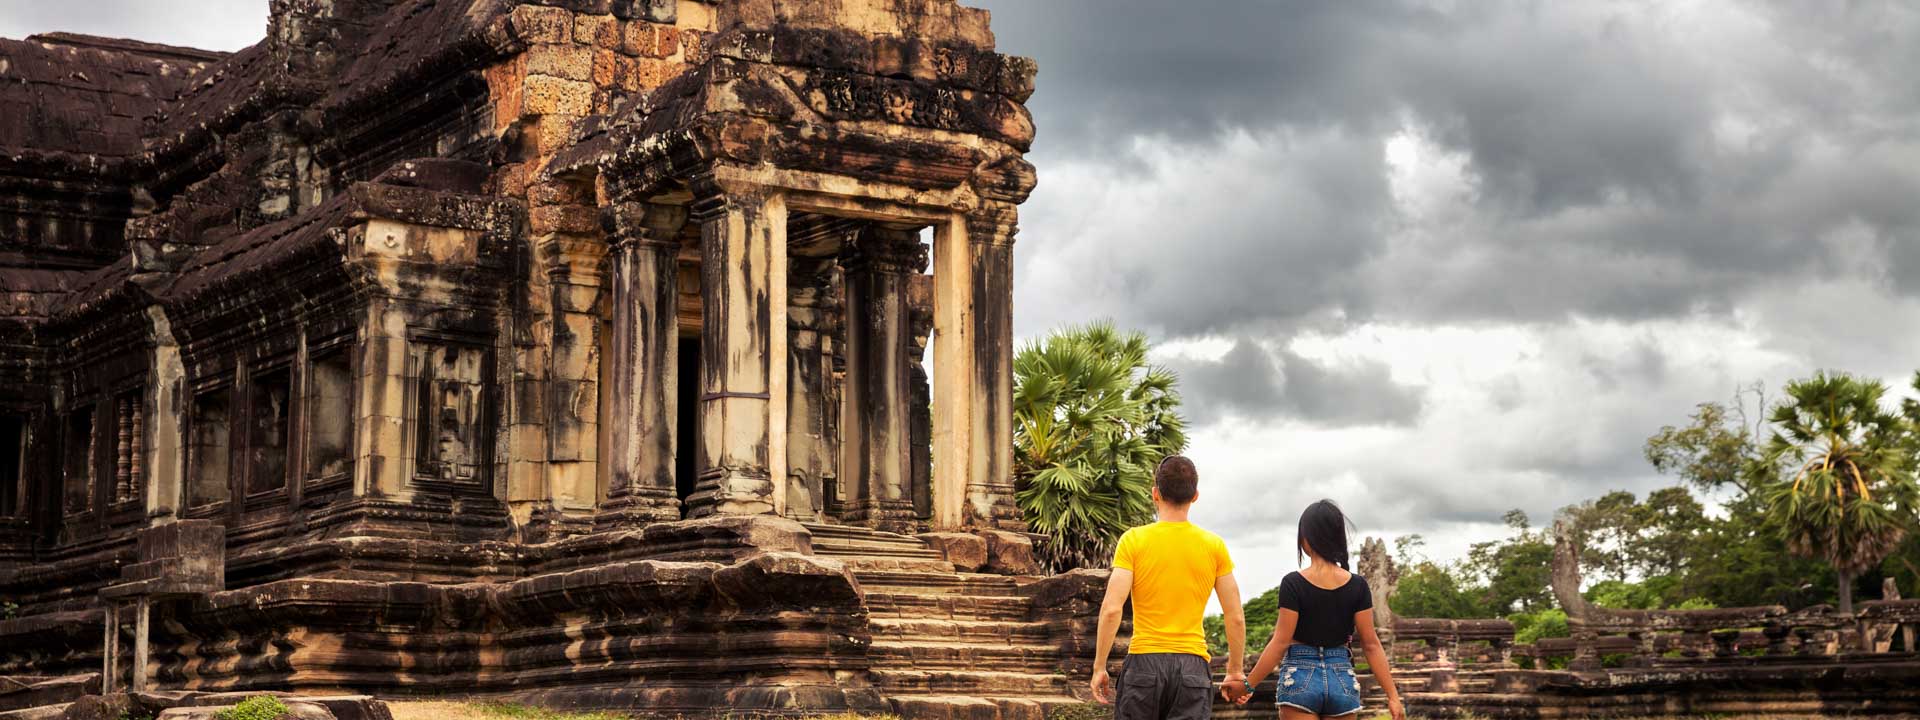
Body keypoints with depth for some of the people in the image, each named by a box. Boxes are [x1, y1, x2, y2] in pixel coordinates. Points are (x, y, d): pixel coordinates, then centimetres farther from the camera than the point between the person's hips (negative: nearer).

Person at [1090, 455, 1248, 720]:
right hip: (1193, 664, 1)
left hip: (1144, 659, -1)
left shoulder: (1134, 540, -2)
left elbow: (1111, 609, -10)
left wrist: (1099, 666, -3)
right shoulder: (1214, 546, 4)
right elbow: (1236, 618, 5)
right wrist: (1235, 671, 16)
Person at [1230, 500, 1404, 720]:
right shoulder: (1357, 586, 0)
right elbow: (1371, 645, -1)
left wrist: (1248, 685, -1)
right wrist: (1393, 696, 3)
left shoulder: (1294, 584, -9)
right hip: (1342, 679, 3)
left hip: (1300, 679, -3)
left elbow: (1280, 643, -9)